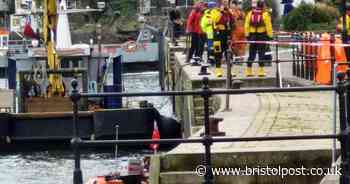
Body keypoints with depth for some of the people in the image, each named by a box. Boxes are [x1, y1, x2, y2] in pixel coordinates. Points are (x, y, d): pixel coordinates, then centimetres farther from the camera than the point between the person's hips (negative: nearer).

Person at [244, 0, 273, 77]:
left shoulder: (250, 13, 6)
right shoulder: (265, 14, -7)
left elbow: (246, 25, 5)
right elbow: (268, 26, -10)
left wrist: (247, 35, 9)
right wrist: (270, 36, -6)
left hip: (252, 36, 4)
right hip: (262, 35, -4)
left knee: (252, 54, 9)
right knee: (261, 54, 1)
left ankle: (248, 71, 10)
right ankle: (260, 70, -2)